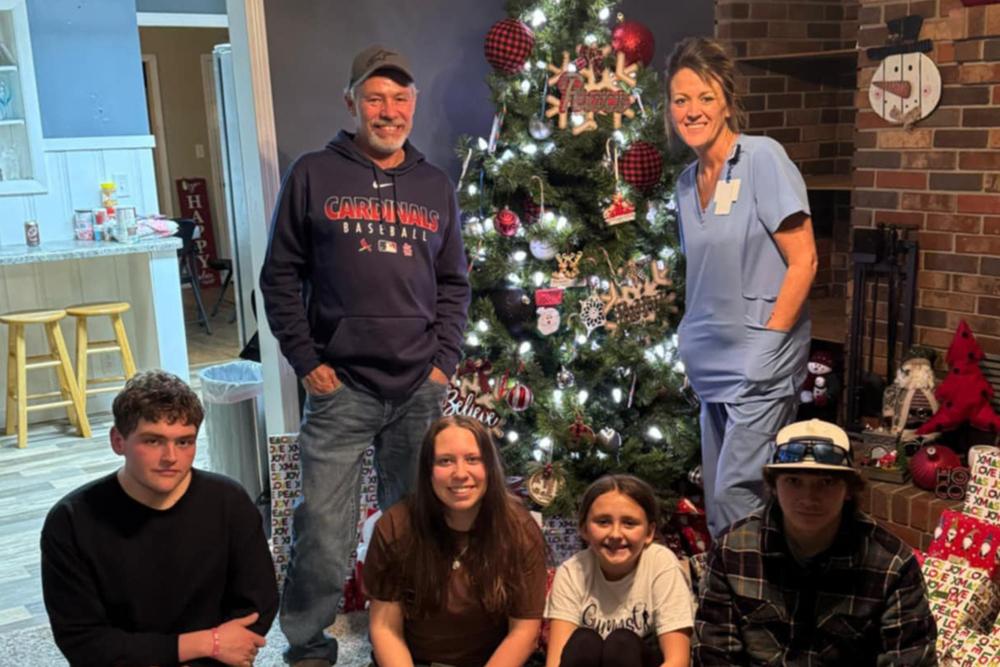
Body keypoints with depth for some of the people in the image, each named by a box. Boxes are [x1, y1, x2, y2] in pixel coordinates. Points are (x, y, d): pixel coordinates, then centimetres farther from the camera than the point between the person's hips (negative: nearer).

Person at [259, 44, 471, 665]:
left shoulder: (436, 187, 11)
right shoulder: (313, 176, 2)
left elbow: (454, 283, 14)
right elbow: (281, 276, 2)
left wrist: (444, 363, 4)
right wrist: (306, 362, -5)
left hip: (420, 389, 3)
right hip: (340, 387, -3)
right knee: (324, 528, -2)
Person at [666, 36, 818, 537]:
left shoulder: (763, 158, -9)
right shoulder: (686, 181, 11)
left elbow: (803, 260, -12)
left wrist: (765, 343, -13)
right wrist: (693, 342, 12)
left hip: (760, 369, -7)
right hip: (714, 367, 7)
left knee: (736, 498, -9)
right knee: (717, 502, 12)